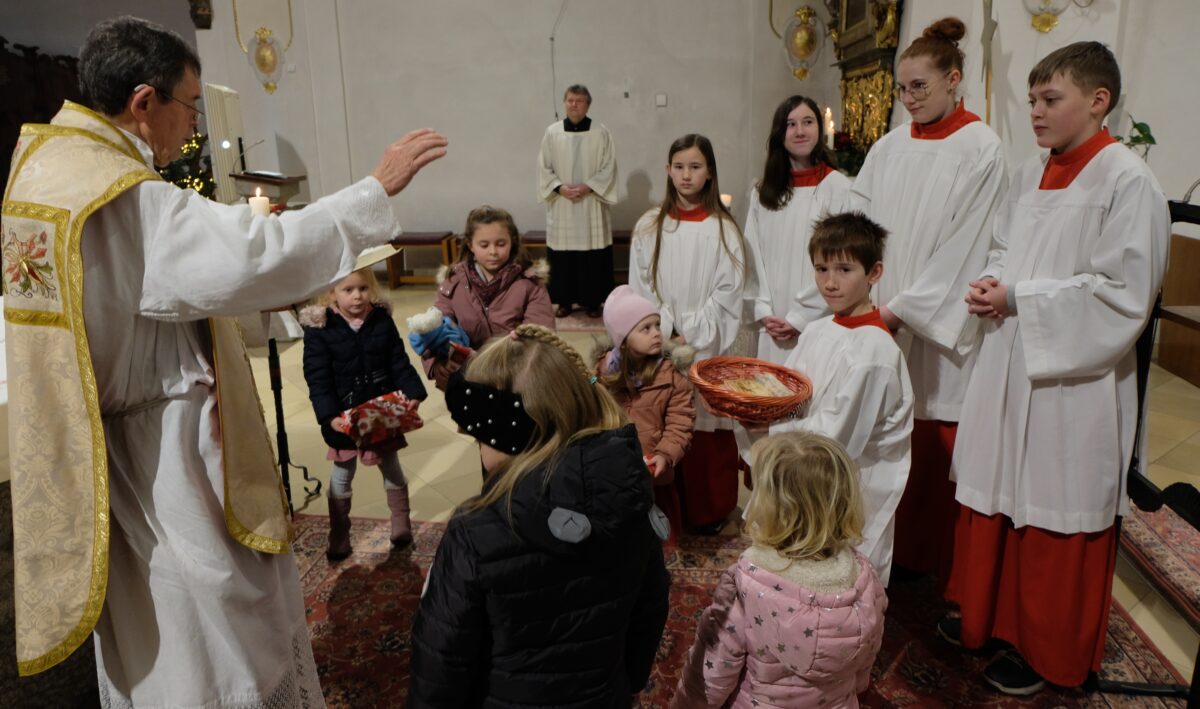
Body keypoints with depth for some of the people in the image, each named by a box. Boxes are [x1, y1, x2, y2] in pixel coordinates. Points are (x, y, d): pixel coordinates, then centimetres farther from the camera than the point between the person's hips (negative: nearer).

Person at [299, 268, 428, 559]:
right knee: (342, 475, 15)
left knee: (391, 468, 18)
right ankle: (339, 536, 30)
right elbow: (317, 377, -16)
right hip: (344, 415, -2)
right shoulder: (319, 327, -14)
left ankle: (401, 524, 36)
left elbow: (399, 362, -2)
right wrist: (330, 416, -25)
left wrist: (412, 394, -14)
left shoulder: (382, 319, -5)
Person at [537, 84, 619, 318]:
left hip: (591, 204, -1)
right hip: (561, 204, 1)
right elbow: (544, 168, 4)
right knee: (562, 255, 3)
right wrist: (560, 187, -11)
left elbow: (609, 168, -2)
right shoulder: (552, 132, 3)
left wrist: (587, 187, -14)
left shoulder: (601, 132, -1)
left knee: (593, 255, 1)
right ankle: (564, 301, 16)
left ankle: (592, 301, 13)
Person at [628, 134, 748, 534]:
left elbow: (728, 291, -4)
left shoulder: (722, 229, -1)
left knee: (707, 426, 3)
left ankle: (710, 510, 17)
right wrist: (666, 333, -6)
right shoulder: (649, 226, 5)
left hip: (706, 347, -2)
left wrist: (693, 336, -11)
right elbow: (640, 288, 4)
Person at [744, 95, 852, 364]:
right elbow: (754, 256, 8)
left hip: (816, 326, -4)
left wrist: (800, 318, -8)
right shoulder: (762, 191, 9)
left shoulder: (838, 187, -5)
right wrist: (764, 312, -2)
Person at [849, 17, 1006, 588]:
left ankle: (931, 563, 21)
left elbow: (963, 247, -10)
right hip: (881, 322, 4)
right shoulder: (889, 147, 9)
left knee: (934, 450, 3)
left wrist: (902, 310, -13)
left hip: (939, 327, -4)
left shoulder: (981, 149, -5)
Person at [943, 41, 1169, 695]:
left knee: (1054, 516, 7)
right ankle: (986, 613, 36)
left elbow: (1125, 292, -16)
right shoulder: (1030, 174, 9)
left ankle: (1046, 653, 26)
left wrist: (1020, 297, -17)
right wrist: (991, 285, -3)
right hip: (1008, 367, 7)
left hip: (1071, 377, -6)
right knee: (992, 497, 16)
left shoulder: (1127, 181, -12)